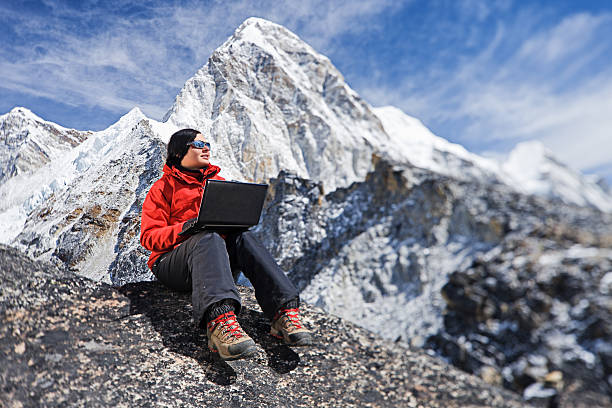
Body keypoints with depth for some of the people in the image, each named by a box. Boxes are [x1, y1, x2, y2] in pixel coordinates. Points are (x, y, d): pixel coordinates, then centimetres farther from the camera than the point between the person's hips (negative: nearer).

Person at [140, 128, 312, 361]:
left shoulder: (219, 182, 23)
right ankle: (220, 320, -62)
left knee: (243, 237, -29)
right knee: (208, 238, -36)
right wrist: (183, 229, -18)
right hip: (172, 261, -3)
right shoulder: (164, 187, 11)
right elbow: (148, 236, 1)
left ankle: (284, 311, -45)